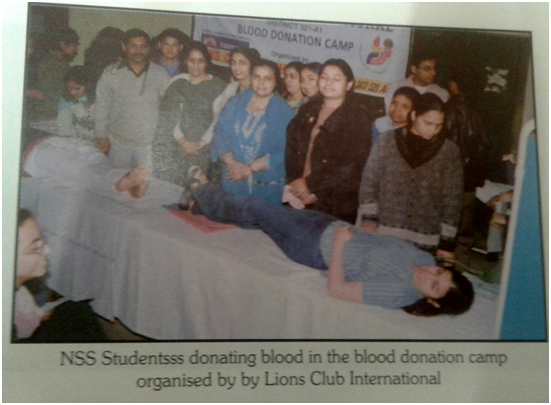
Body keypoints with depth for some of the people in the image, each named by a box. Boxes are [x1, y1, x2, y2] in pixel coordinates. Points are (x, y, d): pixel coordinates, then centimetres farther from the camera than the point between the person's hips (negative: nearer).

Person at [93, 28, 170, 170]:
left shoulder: (160, 74, -1)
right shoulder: (111, 74, -3)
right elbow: (101, 108, 2)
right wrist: (103, 136, 3)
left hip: (149, 143, 0)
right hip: (118, 142, 0)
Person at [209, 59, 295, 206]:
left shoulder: (284, 112, -3)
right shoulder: (235, 104, 9)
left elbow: (284, 152, -12)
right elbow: (220, 135, 4)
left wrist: (250, 169, -15)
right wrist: (231, 162, -13)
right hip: (232, 179, 3)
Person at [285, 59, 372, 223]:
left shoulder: (358, 119, -5)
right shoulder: (308, 111, 12)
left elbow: (349, 166, -13)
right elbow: (291, 150, 7)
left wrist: (309, 184, -14)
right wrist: (296, 185, -7)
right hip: (300, 199, 4)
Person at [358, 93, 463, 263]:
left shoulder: (450, 152, 3)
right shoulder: (387, 141, 3)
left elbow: (452, 200, 2)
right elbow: (369, 182, 4)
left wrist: (447, 242, -1)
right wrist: (368, 219, -5)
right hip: (384, 235, 0)